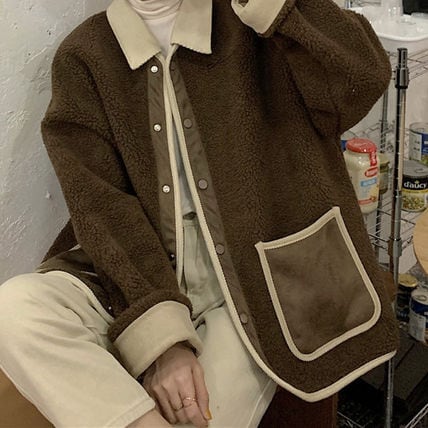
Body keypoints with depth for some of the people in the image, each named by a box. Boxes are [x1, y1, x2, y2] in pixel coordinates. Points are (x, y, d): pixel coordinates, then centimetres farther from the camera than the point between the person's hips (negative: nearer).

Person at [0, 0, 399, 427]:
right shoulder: (82, 56, 3)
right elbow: (101, 204, -8)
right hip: (136, 269, 2)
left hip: (246, 268, -1)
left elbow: (365, 78, -12)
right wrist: (159, 338, -18)